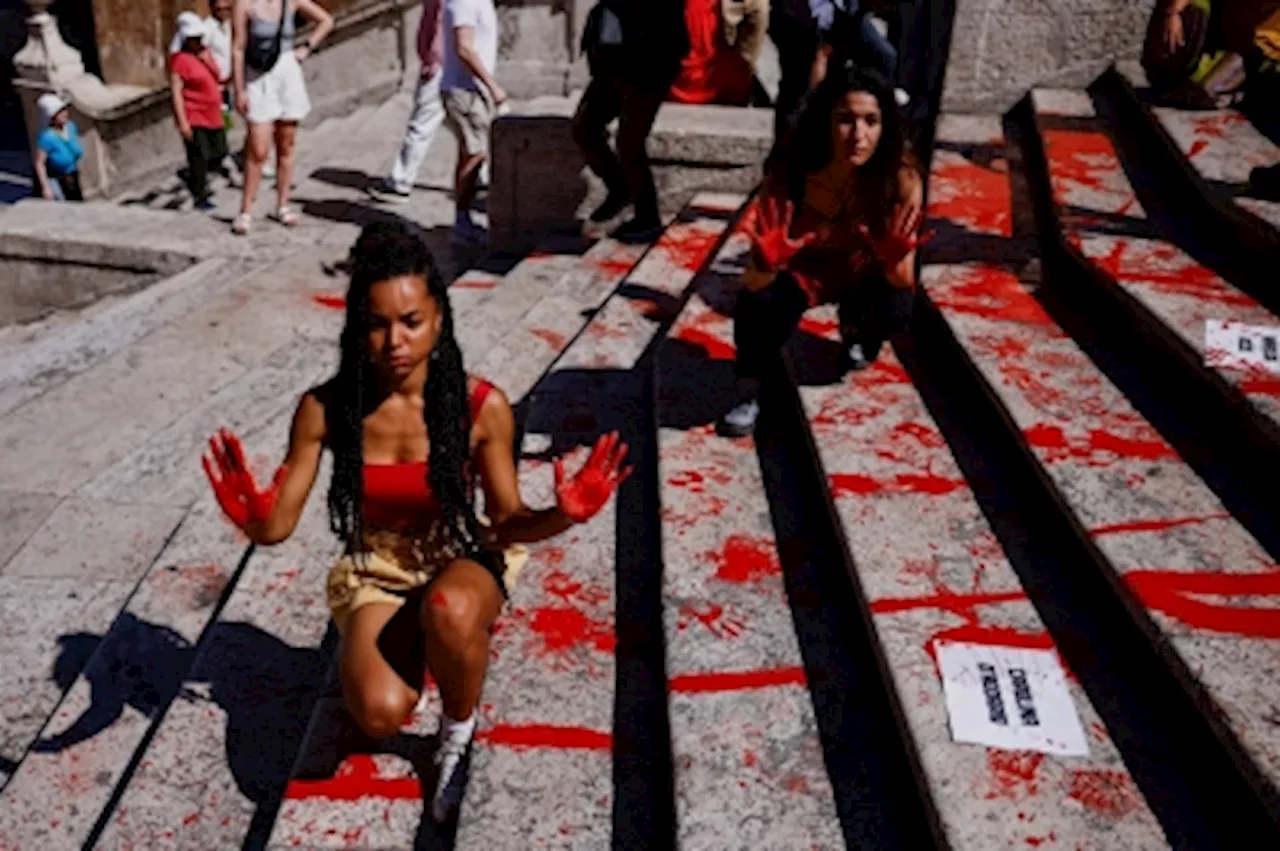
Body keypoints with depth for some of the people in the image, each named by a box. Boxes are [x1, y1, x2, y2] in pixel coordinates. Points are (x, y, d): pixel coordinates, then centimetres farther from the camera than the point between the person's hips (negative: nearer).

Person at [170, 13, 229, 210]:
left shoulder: (205, 53, 11)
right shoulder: (180, 59, -12)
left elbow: (216, 79, 25)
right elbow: (175, 91, -16)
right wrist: (182, 121, -19)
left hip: (213, 116, 8)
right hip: (193, 118, -8)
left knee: (219, 154, 10)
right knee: (200, 157, -3)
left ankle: (192, 177, 31)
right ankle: (200, 197, 8)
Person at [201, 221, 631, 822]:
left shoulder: (482, 407, -16)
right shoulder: (325, 409, -14)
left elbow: (507, 521, -7)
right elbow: (278, 526, -7)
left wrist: (561, 516, -28)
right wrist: (251, 518, -31)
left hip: (460, 563, -1)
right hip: (375, 573, 1)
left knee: (450, 610, -39)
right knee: (380, 711, -28)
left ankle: (460, 729, -5)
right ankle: (407, 649, 12)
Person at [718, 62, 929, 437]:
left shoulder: (900, 178, -30)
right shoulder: (788, 178, -32)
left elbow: (904, 283, -22)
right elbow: (754, 285, -30)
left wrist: (894, 259, -45)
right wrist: (766, 262, -53)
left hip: (862, 271, 2)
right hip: (800, 271, -2)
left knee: (897, 309, -26)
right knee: (757, 303, -32)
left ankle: (854, 326, 12)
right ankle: (748, 393, -4)